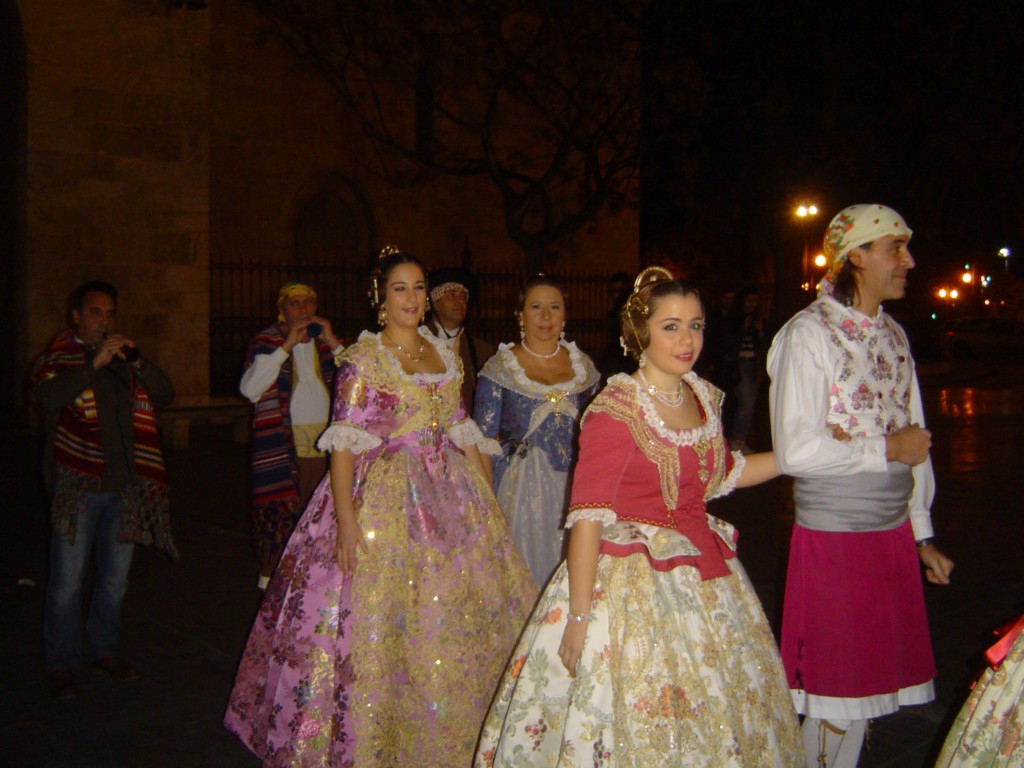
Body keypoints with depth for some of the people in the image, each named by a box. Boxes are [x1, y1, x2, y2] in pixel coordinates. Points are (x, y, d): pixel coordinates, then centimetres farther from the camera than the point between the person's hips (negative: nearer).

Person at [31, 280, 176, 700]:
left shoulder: (126, 360, 16)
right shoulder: (57, 359, 4)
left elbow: (165, 394, 4)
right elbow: (48, 397, -17)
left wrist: (137, 361, -10)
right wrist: (94, 364, -23)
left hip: (125, 484, 4)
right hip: (77, 486, -4)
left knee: (115, 578, 12)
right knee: (67, 580, -1)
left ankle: (103, 650, 27)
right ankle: (61, 664, 12)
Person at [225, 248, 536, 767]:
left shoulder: (446, 356, 12)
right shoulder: (362, 358, -5)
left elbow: (464, 433, 14)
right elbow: (344, 443, -12)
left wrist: (489, 500, 10)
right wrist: (345, 518, -21)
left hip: (451, 494, 6)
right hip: (383, 498, -6)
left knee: (463, 613, 9)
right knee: (379, 616, -3)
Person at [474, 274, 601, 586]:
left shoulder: (583, 365, 8)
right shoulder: (499, 367, -2)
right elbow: (483, 440, -3)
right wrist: (488, 499, -9)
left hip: (577, 486, 3)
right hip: (522, 488, -3)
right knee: (527, 573, 2)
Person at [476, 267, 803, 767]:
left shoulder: (703, 396, 4)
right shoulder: (617, 410, -19)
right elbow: (588, 515, -21)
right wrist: (578, 615, -23)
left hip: (704, 575, 7)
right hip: (635, 584, -7)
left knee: (710, 722, 18)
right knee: (640, 722, 4)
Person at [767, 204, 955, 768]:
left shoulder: (893, 335, 11)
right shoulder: (809, 333, -12)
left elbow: (914, 440, 15)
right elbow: (795, 451, -20)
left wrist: (922, 533, 14)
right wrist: (886, 449, -11)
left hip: (893, 534, 7)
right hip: (834, 539, -6)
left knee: (868, 680, 13)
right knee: (837, 687, 3)